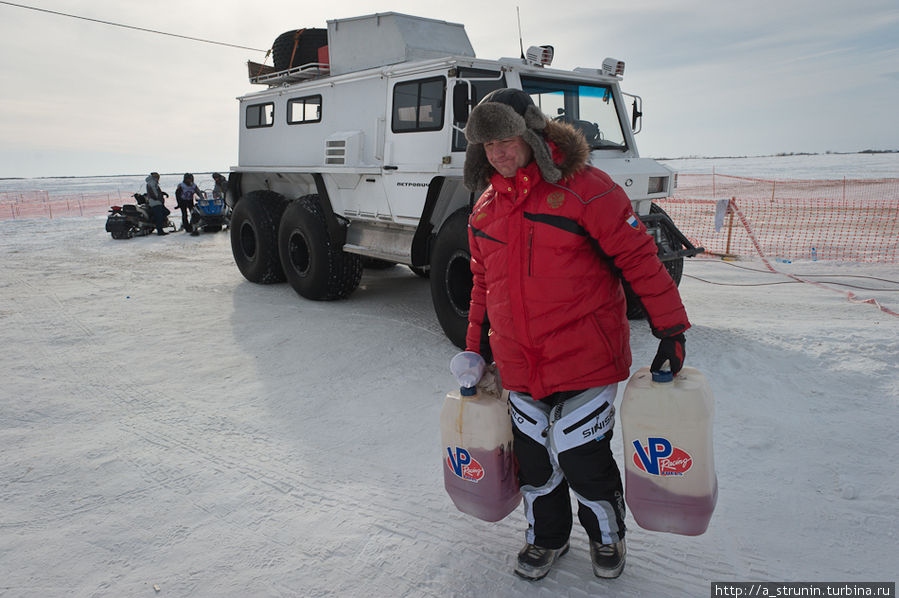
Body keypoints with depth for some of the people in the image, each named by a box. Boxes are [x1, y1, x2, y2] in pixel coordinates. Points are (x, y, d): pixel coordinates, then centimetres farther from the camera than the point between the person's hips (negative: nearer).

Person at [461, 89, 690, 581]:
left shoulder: (583, 188, -11)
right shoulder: (485, 206, 9)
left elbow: (638, 256, -10)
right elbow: (483, 282, 18)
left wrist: (671, 328, -10)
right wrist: (477, 346, 19)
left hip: (584, 358, -5)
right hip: (519, 366, 5)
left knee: (581, 457, 2)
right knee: (534, 459, 13)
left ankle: (606, 534, 33)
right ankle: (546, 536, 39)